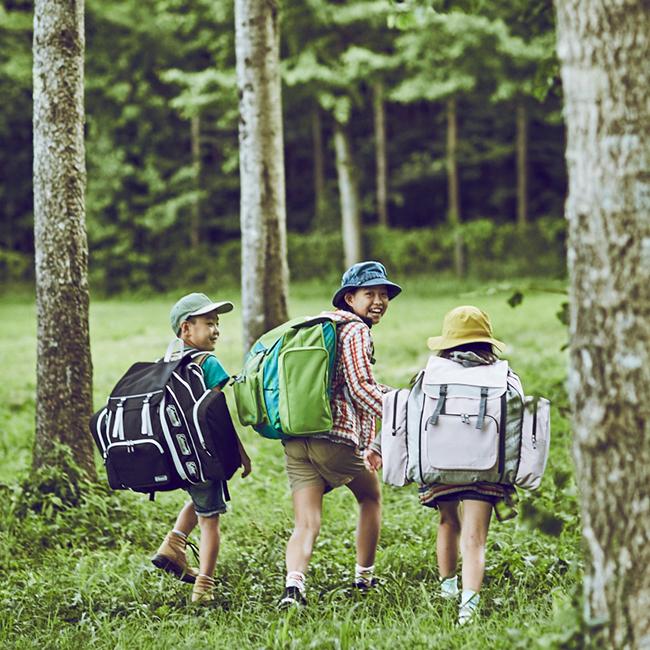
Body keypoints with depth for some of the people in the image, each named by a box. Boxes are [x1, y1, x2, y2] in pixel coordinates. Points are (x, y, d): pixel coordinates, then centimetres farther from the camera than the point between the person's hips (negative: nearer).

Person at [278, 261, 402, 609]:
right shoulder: (355, 331, -3)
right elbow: (361, 388, -16)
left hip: (295, 441, 6)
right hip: (336, 438, -6)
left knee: (307, 524, 1)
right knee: (371, 496, 21)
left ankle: (293, 584, -23)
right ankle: (364, 577, 28)